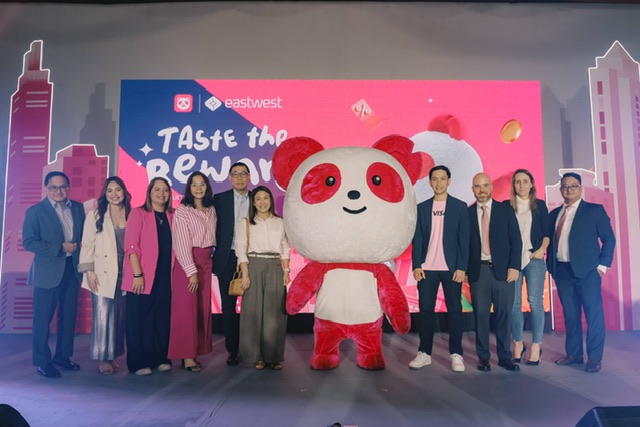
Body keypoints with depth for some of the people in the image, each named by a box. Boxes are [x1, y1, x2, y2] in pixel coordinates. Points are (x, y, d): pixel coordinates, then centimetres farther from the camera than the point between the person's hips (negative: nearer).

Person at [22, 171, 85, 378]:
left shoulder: (78, 208, 8)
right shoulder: (35, 211, -5)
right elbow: (28, 242, -12)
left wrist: (80, 246, -8)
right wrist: (60, 248, -16)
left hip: (72, 269, 4)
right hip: (48, 271, -4)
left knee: (69, 315, 12)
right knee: (43, 318, 4)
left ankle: (62, 356, 28)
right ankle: (42, 362, 18)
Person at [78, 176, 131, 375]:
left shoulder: (131, 215, 6)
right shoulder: (95, 215, 1)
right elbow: (87, 245, -2)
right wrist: (89, 271, -9)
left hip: (124, 274, 3)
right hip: (103, 274, -3)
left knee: (119, 316, 9)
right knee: (103, 316, -2)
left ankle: (114, 355, 21)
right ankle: (103, 358, 9)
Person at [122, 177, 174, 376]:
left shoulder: (172, 216, 9)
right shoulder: (138, 213, -2)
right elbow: (131, 246, -8)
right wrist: (137, 274, -14)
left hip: (165, 277, 4)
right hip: (142, 278, -4)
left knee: (162, 318, 8)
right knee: (139, 320, 4)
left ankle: (160, 358, 22)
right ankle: (138, 363, 16)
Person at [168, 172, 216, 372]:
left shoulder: (211, 210, 10)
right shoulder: (182, 211, -8)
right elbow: (181, 243, -13)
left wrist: (213, 261, 3)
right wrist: (192, 272, -16)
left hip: (206, 264, 6)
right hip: (186, 264, -6)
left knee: (203, 309, 8)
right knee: (186, 310, -1)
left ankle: (196, 351, 17)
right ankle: (186, 355, 7)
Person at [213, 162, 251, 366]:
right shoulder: (219, 199, 6)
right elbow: (213, 228, 4)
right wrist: (212, 255, -3)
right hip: (227, 259, 0)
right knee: (228, 306, 5)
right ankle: (232, 350, 15)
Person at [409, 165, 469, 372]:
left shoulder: (460, 206, 3)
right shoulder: (421, 208, 9)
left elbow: (464, 239, -1)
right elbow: (417, 238, 5)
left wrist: (461, 267, -9)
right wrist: (416, 265, -4)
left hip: (451, 268, -1)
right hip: (427, 268, 2)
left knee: (454, 310, 3)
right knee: (425, 310, 5)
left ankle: (456, 354, 12)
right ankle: (424, 353, 14)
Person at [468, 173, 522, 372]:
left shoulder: (506, 210, 6)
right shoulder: (467, 213, 6)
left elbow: (516, 240, 3)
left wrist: (514, 266, -6)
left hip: (502, 269, 0)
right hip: (478, 270, 0)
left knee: (504, 315, 4)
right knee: (481, 315, 3)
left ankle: (504, 357, 16)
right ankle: (483, 357, 13)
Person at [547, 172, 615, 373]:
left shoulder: (595, 210, 2)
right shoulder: (554, 213, 14)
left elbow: (609, 239, -1)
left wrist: (603, 265, -8)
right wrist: (551, 265, 3)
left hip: (587, 270, -4)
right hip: (561, 271, 4)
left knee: (593, 313, 0)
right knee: (570, 314, 11)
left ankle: (594, 357, 10)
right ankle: (573, 353, 21)